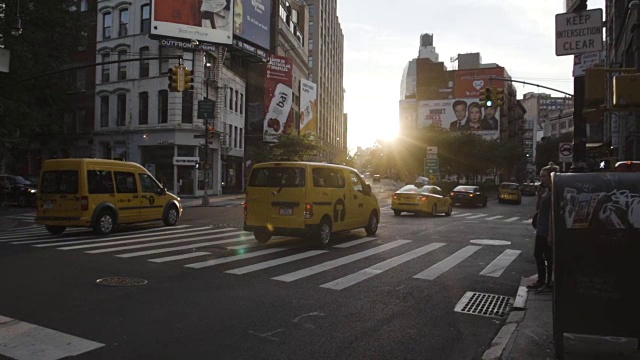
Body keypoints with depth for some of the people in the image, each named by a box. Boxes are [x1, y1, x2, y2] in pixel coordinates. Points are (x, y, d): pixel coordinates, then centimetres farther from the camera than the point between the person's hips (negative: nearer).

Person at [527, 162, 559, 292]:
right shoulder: (546, 191, 11)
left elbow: (552, 214, -20)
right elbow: (538, 209, 14)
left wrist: (550, 234, -22)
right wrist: (539, 195, 1)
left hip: (547, 231, -9)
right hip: (541, 230, 9)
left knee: (548, 257, 2)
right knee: (538, 254, 16)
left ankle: (548, 284, 14)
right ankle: (541, 281, 27)